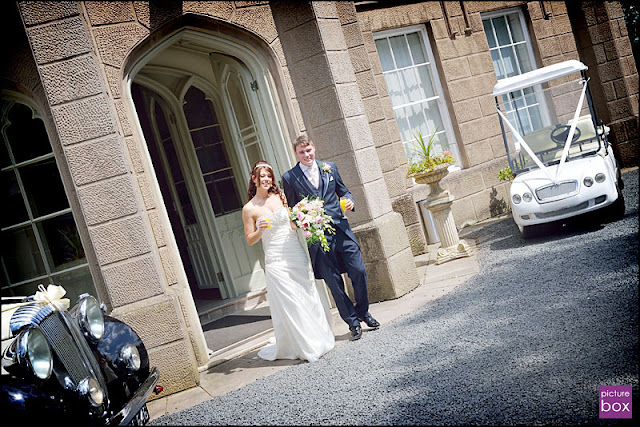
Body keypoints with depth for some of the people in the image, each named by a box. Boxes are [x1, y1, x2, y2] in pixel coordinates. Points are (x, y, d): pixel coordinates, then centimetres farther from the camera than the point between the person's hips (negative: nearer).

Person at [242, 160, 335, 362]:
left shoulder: (280, 196, 6)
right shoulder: (249, 209, -3)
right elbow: (249, 240, 1)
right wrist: (260, 230, -18)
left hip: (296, 253, 4)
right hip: (275, 260, -3)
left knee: (309, 295, 8)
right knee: (289, 302, -3)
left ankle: (318, 340, 24)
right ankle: (304, 347, 9)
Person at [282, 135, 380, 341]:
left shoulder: (329, 167, 10)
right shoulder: (289, 177, 1)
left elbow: (343, 191, 19)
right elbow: (292, 209, 7)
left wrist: (349, 201, -3)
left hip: (341, 229, 3)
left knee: (359, 271, 1)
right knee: (334, 282, 2)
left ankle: (363, 312, 25)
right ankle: (353, 322, 17)